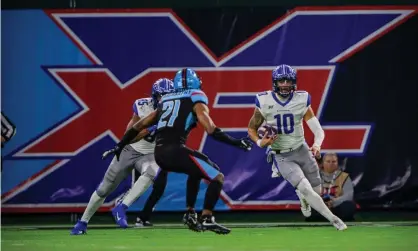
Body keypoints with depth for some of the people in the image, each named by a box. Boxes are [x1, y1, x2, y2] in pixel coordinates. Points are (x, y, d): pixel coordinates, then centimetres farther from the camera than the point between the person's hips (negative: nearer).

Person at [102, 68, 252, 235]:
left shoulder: (166, 100, 25)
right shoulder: (196, 99, 7)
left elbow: (139, 126, 28)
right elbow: (211, 130, -7)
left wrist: (119, 147, 36)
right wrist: (236, 142, -2)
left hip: (159, 154, 7)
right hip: (175, 150, -7)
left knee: (197, 170, 32)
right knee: (217, 177, 0)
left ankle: (190, 213, 29)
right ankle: (206, 218, -14)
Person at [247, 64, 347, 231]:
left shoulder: (302, 101, -8)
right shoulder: (264, 102, -11)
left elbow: (318, 130, -11)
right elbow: (252, 129, 0)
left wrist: (317, 145, -31)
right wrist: (260, 142, -21)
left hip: (301, 150, 3)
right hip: (282, 157, -3)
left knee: (317, 191, 8)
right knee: (306, 189, -21)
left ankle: (304, 199, 45)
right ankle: (334, 220, -11)